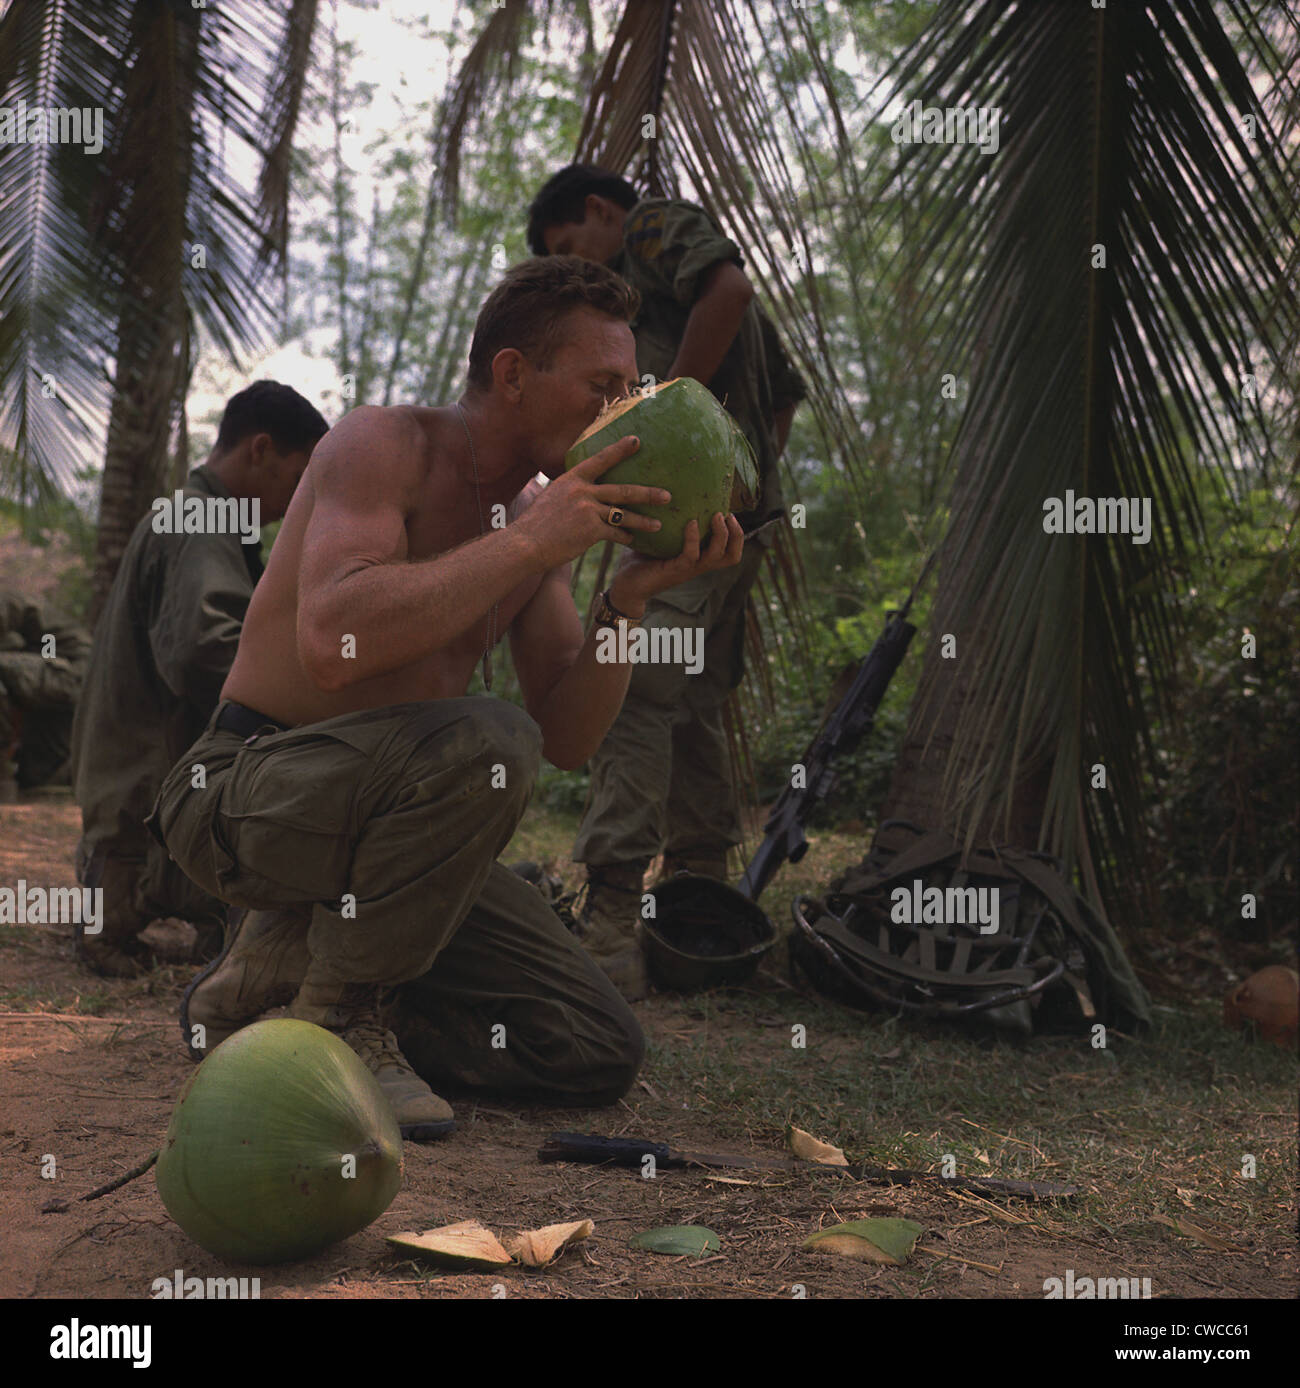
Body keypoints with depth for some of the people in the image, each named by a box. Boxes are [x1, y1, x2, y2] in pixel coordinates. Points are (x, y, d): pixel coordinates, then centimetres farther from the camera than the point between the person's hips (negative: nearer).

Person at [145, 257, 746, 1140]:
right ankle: (336, 1010, -14)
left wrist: (629, 600, -11)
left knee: (601, 1057, -2)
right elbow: (331, 645, -30)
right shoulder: (384, 445, -12)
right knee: (483, 743, -36)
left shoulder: (542, 515, 9)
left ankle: (276, 975, 8)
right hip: (244, 791, -7)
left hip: (376, 823, 8)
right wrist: (528, 544, -26)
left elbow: (567, 739, 4)